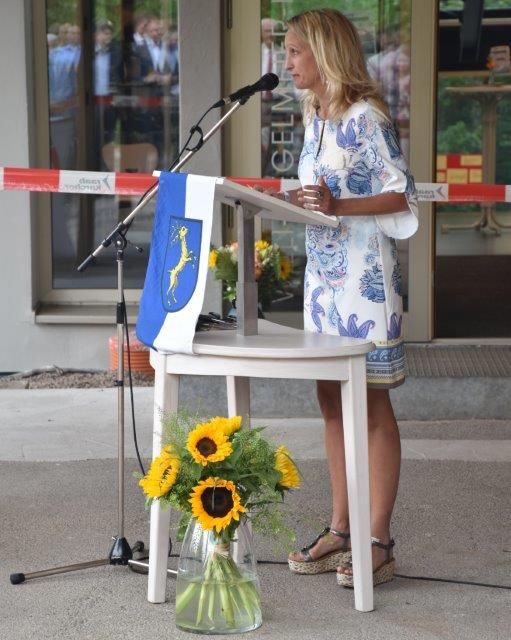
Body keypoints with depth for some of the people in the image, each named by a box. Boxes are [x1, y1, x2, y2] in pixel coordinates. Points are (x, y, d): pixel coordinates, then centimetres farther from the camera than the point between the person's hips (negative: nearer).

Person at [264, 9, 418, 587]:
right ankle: (340, 530, 19)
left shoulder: (366, 116, -12)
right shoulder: (315, 117, 13)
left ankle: (379, 541, 4)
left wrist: (336, 206, -24)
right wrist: (291, 200, 1)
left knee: (371, 404, -2)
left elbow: (400, 196, -14)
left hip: (364, 275, -8)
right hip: (322, 274, 8)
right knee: (332, 402, 10)